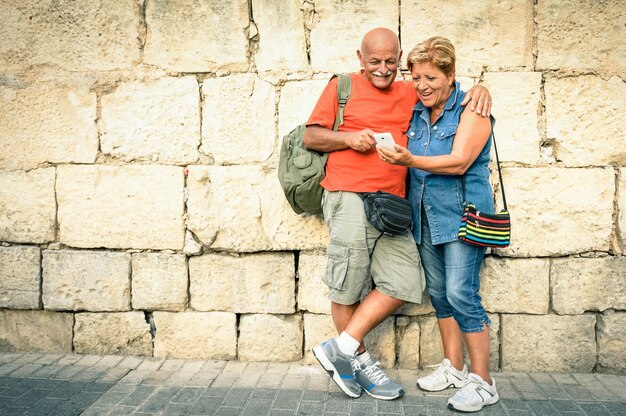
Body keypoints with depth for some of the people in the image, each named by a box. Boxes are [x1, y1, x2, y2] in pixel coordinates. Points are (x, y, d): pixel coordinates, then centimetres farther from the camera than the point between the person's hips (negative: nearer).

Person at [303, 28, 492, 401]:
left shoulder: (411, 94, 19)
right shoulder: (342, 87, 7)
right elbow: (311, 137, 5)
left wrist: (478, 89, 7)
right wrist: (348, 137, -11)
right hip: (350, 199, -5)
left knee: (405, 283, -1)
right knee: (349, 288, -1)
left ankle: (341, 349, 8)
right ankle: (359, 361, 19)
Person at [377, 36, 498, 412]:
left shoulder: (471, 110, -8)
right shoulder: (416, 112, 11)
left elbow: (460, 162, -20)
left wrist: (410, 161, -31)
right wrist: (397, 157, -3)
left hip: (462, 214, -7)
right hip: (426, 215, 7)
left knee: (461, 294, -10)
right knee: (438, 292, 12)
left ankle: (482, 382, 2)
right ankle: (454, 367, 26)